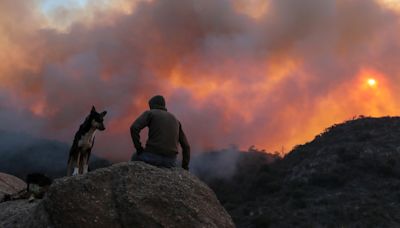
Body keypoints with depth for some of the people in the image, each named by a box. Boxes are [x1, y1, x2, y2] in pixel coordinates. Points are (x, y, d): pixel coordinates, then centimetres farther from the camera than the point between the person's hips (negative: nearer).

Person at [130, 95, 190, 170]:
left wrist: (139, 149, 0)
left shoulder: (149, 113, 7)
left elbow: (134, 128, -12)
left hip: (153, 156, -3)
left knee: (136, 158, 32)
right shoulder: (175, 120, 21)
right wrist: (185, 169, 19)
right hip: (170, 161, 3)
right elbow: (186, 146, 17)